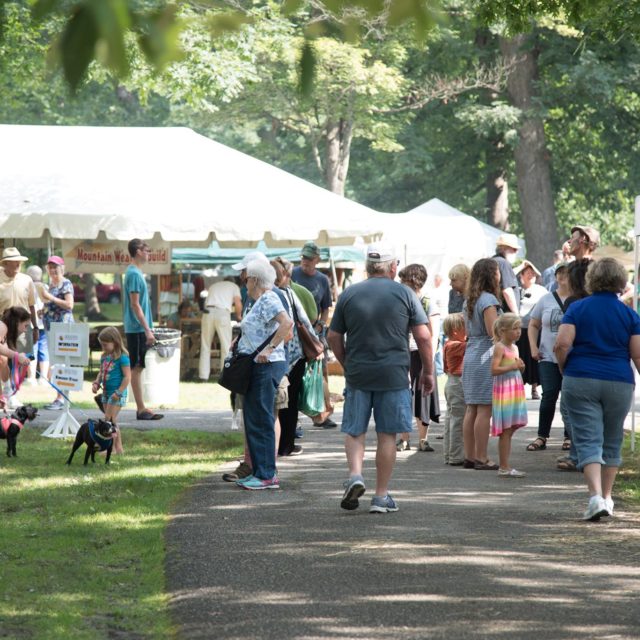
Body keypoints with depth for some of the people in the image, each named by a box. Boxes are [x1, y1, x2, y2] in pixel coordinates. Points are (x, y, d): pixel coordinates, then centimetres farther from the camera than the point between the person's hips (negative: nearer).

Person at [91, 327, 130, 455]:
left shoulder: (122, 357, -14)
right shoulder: (104, 357, 11)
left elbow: (127, 377, -16)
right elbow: (101, 373, 21)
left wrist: (118, 392, -20)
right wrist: (96, 383, 2)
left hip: (117, 393, -9)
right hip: (106, 392, 9)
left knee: (109, 419, -12)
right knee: (112, 421, 11)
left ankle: (111, 448, -10)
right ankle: (119, 447, 18)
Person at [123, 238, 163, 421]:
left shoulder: (136, 272, 15)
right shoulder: (134, 274, -14)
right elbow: (135, 304, -19)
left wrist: (148, 329, 21)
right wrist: (147, 329, -20)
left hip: (137, 329, 9)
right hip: (137, 328, -9)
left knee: (137, 368, 10)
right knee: (136, 368, -6)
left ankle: (141, 409, 12)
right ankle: (141, 409, -4)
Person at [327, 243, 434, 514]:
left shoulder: (349, 295, 4)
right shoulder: (404, 294, 0)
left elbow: (334, 337, 8)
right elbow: (423, 337, -2)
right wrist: (428, 372, 8)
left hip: (357, 373, 1)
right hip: (394, 375, -1)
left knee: (354, 430, 13)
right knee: (387, 435, 5)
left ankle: (355, 474, -11)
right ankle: (381, 496, 7)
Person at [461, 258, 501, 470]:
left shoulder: (469, 301, 15)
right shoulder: (488, 300, -12)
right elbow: (493, 331, -17)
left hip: (470, 357, 9)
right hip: (486, 358, -9)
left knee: (472, 409, 10)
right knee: (484, 410, -7)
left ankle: (469, 456, 13)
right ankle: (481, 458, -7)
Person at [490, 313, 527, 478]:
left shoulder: (514, 347, 15)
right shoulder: (500, 347, -12)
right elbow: (494, 370, -20)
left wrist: (521, 367, 4)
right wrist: (512, 366, -24)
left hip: (515, 391, 9)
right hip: (503, 391, -9)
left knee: (510, 431, 9)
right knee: (505, 431, -7)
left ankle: (505, 466, 12)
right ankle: (504, 467, -6)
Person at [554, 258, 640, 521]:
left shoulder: (577, 308, 0)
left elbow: (562, 343, -11)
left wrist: (563, 368, 6)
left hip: (580, 381, -1)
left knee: (588, 441, -4)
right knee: (611, 442, 17)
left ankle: (596, 496, -22)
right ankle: (606, 497, 23)